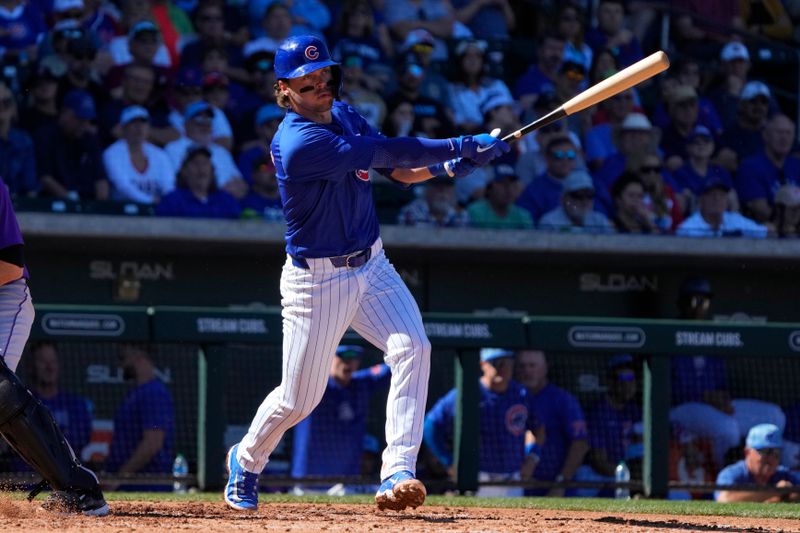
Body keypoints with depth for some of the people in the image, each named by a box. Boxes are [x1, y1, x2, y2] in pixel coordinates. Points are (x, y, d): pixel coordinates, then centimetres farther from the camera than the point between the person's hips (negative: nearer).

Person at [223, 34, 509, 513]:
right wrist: (462, 146, -22)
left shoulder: (343, 115, 4)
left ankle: (397, 474, -23)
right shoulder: (299, 144, -25)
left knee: (413, 348, -19)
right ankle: (247, 460, 35)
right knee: (299, 399, 4)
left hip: (371, 266, 7)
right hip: (317, 280, -7)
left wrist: (448, 167, -12)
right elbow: (387, 152, -26)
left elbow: (398, 170, 8)